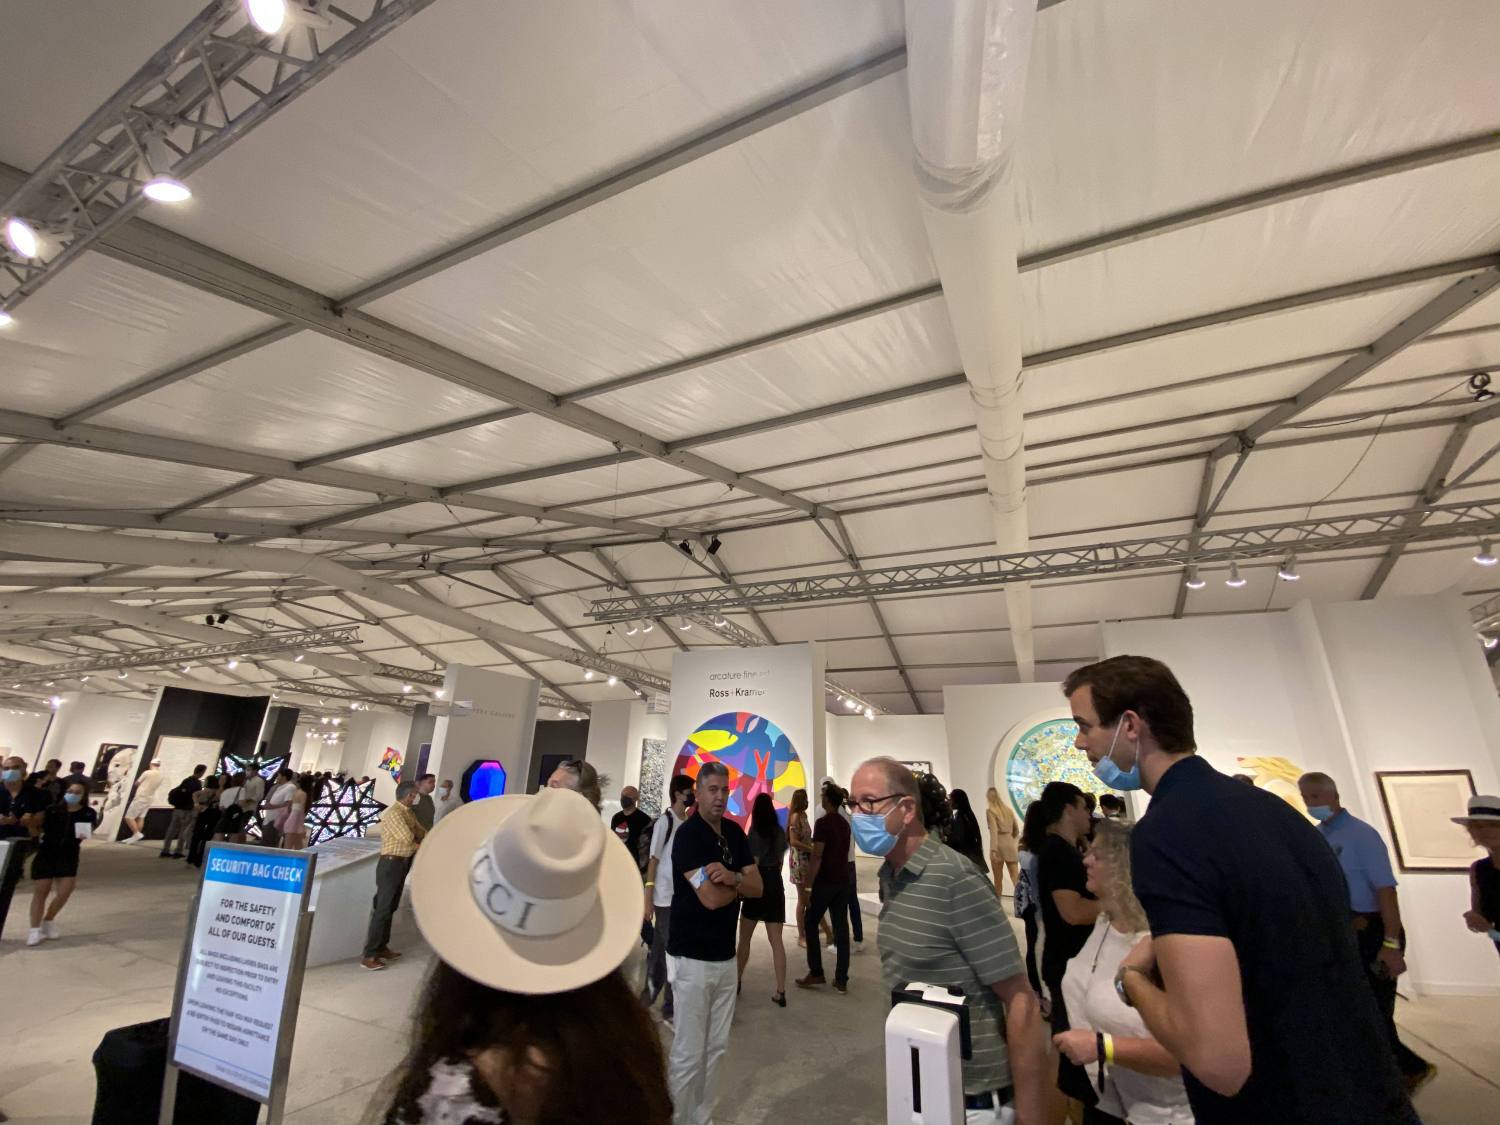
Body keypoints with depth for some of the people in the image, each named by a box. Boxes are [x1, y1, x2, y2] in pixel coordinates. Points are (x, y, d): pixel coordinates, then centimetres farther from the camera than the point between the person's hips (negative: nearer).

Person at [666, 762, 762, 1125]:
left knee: (716, 1049, 17)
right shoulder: (688, 835, -18)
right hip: (693, 958, -7)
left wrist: (732, 877, -19)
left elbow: (758, 888, 1)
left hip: (726, 956, 7)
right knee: (688, 1054, 5)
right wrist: (740, 884, -5)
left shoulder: (735, 832, 3)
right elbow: (711, 897, -24)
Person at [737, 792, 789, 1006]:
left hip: (758, 885, -5)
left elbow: (753, 864, -12)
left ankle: (737, 981, 28)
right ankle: (781, 991, 4)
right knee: (776, 940, 6)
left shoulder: (755, 831, -12)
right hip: (776, 885, 5)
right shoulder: (780, 832, 5)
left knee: (744, 938, 14)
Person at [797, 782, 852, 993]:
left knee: (810, 925, 8)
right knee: (841, 929, 8)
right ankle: (841, 980, 11)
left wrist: (808, 886, -13)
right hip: (843, 881, 7)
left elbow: (817, 857, -17)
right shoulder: (845, 824, 9)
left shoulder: (823, 823, -15)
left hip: (825, 882, -7)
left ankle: (816, 974, 11)